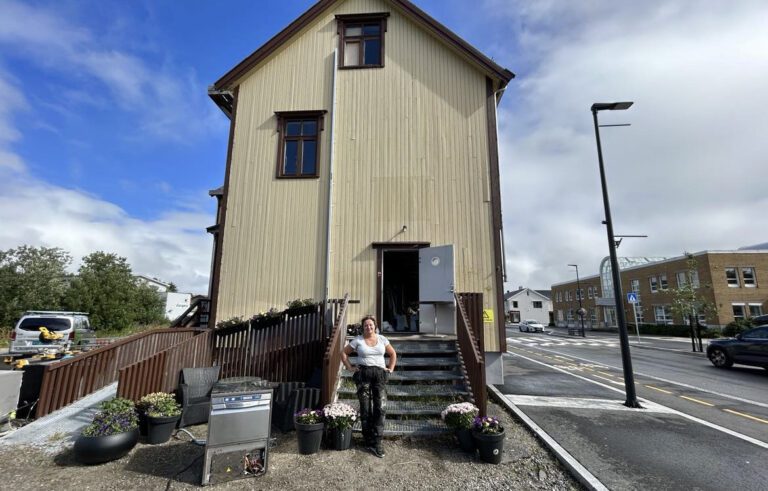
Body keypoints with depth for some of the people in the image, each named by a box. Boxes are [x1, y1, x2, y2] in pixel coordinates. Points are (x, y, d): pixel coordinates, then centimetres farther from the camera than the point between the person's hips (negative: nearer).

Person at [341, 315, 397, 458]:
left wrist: (391, 369, 8)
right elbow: (344, 353, 8)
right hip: (363, 375, -1)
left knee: (381, 408, -4)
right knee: (365, 409, 5)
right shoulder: (357, 340, -1)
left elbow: (393, 354, 16)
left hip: (380, 374, 1)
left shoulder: (382, 339, 5)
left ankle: (376, 442, 6)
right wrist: (350, 367, 2)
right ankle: (369, 441, 18)